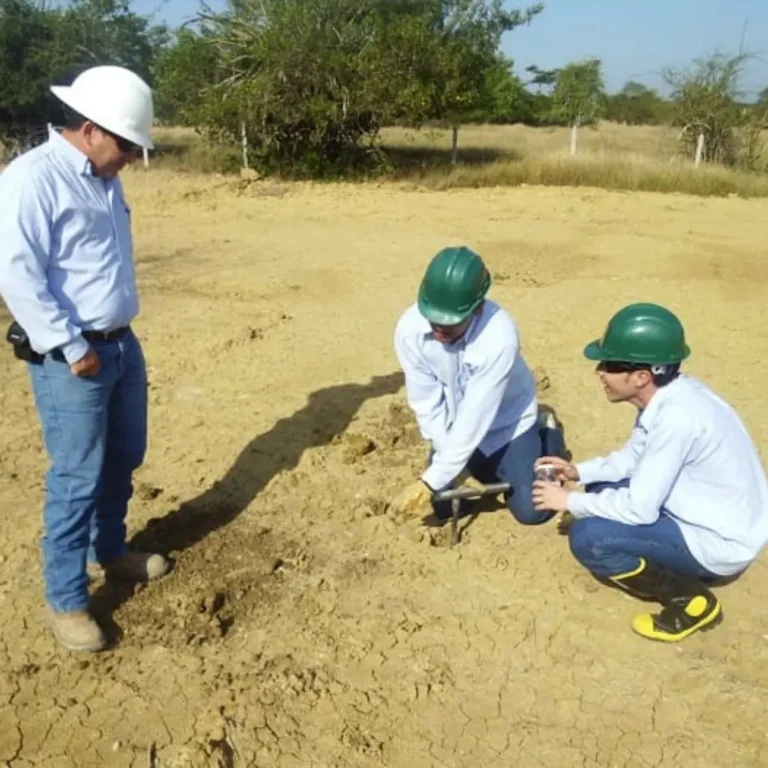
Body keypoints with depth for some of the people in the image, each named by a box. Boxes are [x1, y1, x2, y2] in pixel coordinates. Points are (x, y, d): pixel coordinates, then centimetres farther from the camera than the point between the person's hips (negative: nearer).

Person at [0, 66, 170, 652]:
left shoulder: (104, 179, 11)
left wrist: (113, 339, 15)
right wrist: (72, 347, -18)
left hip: (122, 344, 8)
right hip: (70, 357, -8)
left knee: (123, 459, 19)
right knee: (77, 477, -1)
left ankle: (109, 550, 40)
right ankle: (65, 600, 15)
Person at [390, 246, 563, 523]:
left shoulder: (499, 337, -39)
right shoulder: (409, 329, -28)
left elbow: (475, 417, -36)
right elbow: (426, 403, -18)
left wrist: (431, 480, -34)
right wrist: (445, 456, -21)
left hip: (507, 420, -3)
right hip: (453, 426, 3)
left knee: (531, 511, -1)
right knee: (443, 507, 7)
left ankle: (546, 436, 26)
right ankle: (489, 465, 36)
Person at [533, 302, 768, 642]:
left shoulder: (677, 417, -31)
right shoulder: (666, 393, -4)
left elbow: (640, 509, -27)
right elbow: (633, 457, 13)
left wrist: (570, 501, -14)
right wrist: (579, 471, -1)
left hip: (718, 543, -9)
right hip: (706, 515, 9)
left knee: (587, 537, -19)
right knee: (603, 490, 13)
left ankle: (691, 600, -2)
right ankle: (677, 564, 13)